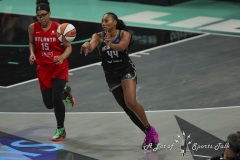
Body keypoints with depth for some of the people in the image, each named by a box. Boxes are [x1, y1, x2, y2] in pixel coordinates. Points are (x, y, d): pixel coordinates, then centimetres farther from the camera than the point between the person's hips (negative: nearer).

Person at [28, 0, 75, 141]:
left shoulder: (58, 28, -13)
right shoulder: (33, 28, -4)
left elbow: (68, 47, -6)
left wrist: (62, 57, -26)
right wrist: (32, 53, -4)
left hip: (59, 67, -4)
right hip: (43, 68, 4)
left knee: (56, 99, -16)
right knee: (49, 104, 6)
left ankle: (61, 130, 6)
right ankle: (65, 92, 42)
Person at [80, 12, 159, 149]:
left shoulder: (124, 34, -10)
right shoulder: (99, 36, -4)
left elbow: (122, 46, -31)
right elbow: (91, 46, -24)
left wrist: (111, 44, -51)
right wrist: (86, 45, -48)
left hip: (127, 71, -3)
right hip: (111, 75, 4)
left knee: (131, 103, -22)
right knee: (127, 108, 3)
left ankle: (150, 130, -4)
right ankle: (148, 134, 18)